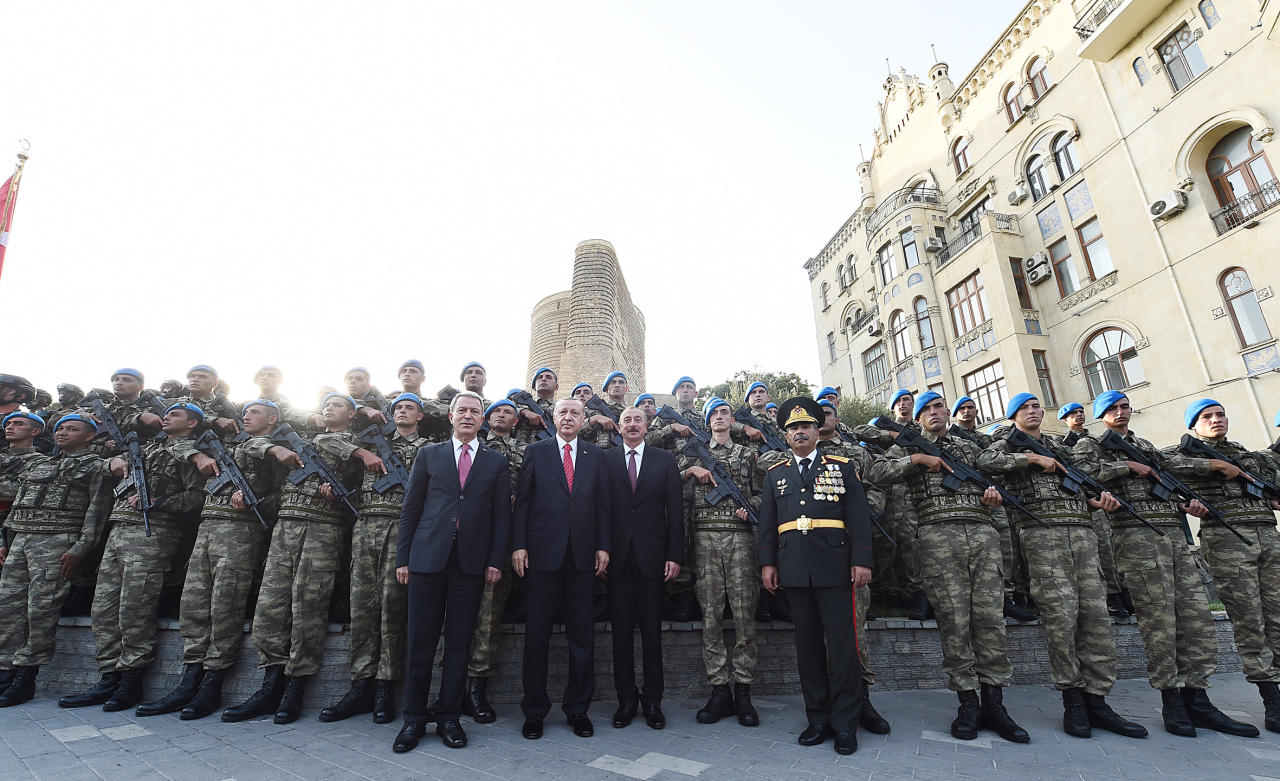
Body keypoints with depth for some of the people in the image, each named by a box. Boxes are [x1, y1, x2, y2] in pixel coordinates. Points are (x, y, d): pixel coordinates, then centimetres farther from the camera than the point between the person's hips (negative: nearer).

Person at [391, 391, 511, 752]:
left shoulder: (496, 462, 8)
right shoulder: (429, 454, 9)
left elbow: (502, 514, 5)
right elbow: (410, 508, 8)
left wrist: (496, 560, -3)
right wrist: (402, 558, 3)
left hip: (471, 563, 0)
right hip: (428, 559, 0)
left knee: (459, 644, 7)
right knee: (421, 642, 6)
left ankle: (449, 718, 21)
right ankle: (414, 719, 20)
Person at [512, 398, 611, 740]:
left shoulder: (596, 455, 9)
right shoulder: (535, 452, 6)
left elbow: (603, 505, 7)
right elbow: (522, 501, 2)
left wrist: (603, 546, 0)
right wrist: (519, 545, -4)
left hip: (583, 554, 1)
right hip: (543, 552, -1)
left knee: (582, 634, 8)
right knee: (537, 633, 7)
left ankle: (578, 708, 24)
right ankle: (534, 710, 23)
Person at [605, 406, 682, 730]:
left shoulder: (665, 460, 6)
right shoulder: (605, 460, 5)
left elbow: (674, 509, 3)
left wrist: (675, 554, -4)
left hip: (651, 555, 0)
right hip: (617, 556, 0)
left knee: (652, 629, 8)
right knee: (621, 628, 8)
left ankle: (652, 700, 22)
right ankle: (626, 698, 23)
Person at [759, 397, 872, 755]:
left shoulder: (842, 467, 9)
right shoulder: (775, 474, 14)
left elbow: (859, 516, 3)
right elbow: (767, 522, 11)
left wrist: (861, 560, -7)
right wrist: (767, 562, 2)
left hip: (834, 564, -2)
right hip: (794, 569, 2)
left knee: (841, 642, -1)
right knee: (807, 643, 8)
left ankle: (845, 723, 12)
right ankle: (818, 719, 19)